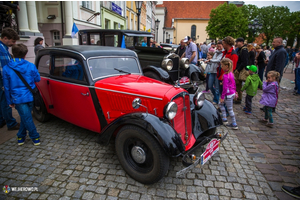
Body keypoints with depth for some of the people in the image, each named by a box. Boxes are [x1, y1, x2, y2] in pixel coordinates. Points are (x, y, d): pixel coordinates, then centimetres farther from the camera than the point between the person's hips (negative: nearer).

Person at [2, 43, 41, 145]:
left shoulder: (6, 68, -5)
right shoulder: (31, 66, -7)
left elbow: (7, 87, 1)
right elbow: (37, 79, 7)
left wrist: (9, 101, 10)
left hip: (17, 98, -1)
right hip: (30, 96, 1)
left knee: (26, 118, 8)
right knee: (26, 117, 18)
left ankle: (35, 137, 16)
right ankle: (21, 137, 27)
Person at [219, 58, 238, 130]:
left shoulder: (225, 76, -24)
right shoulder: (231, 73, 4)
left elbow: (225, 87, -23)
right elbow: (234, 83, 13)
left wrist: (222, 97, -16)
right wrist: (234, 92, 23)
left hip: (228, 95, -10)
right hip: (232, 93, 10)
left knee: (230, 109, 4)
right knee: (221, 104, 23)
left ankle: (234, 125, 16)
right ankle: (224, 119, 27)